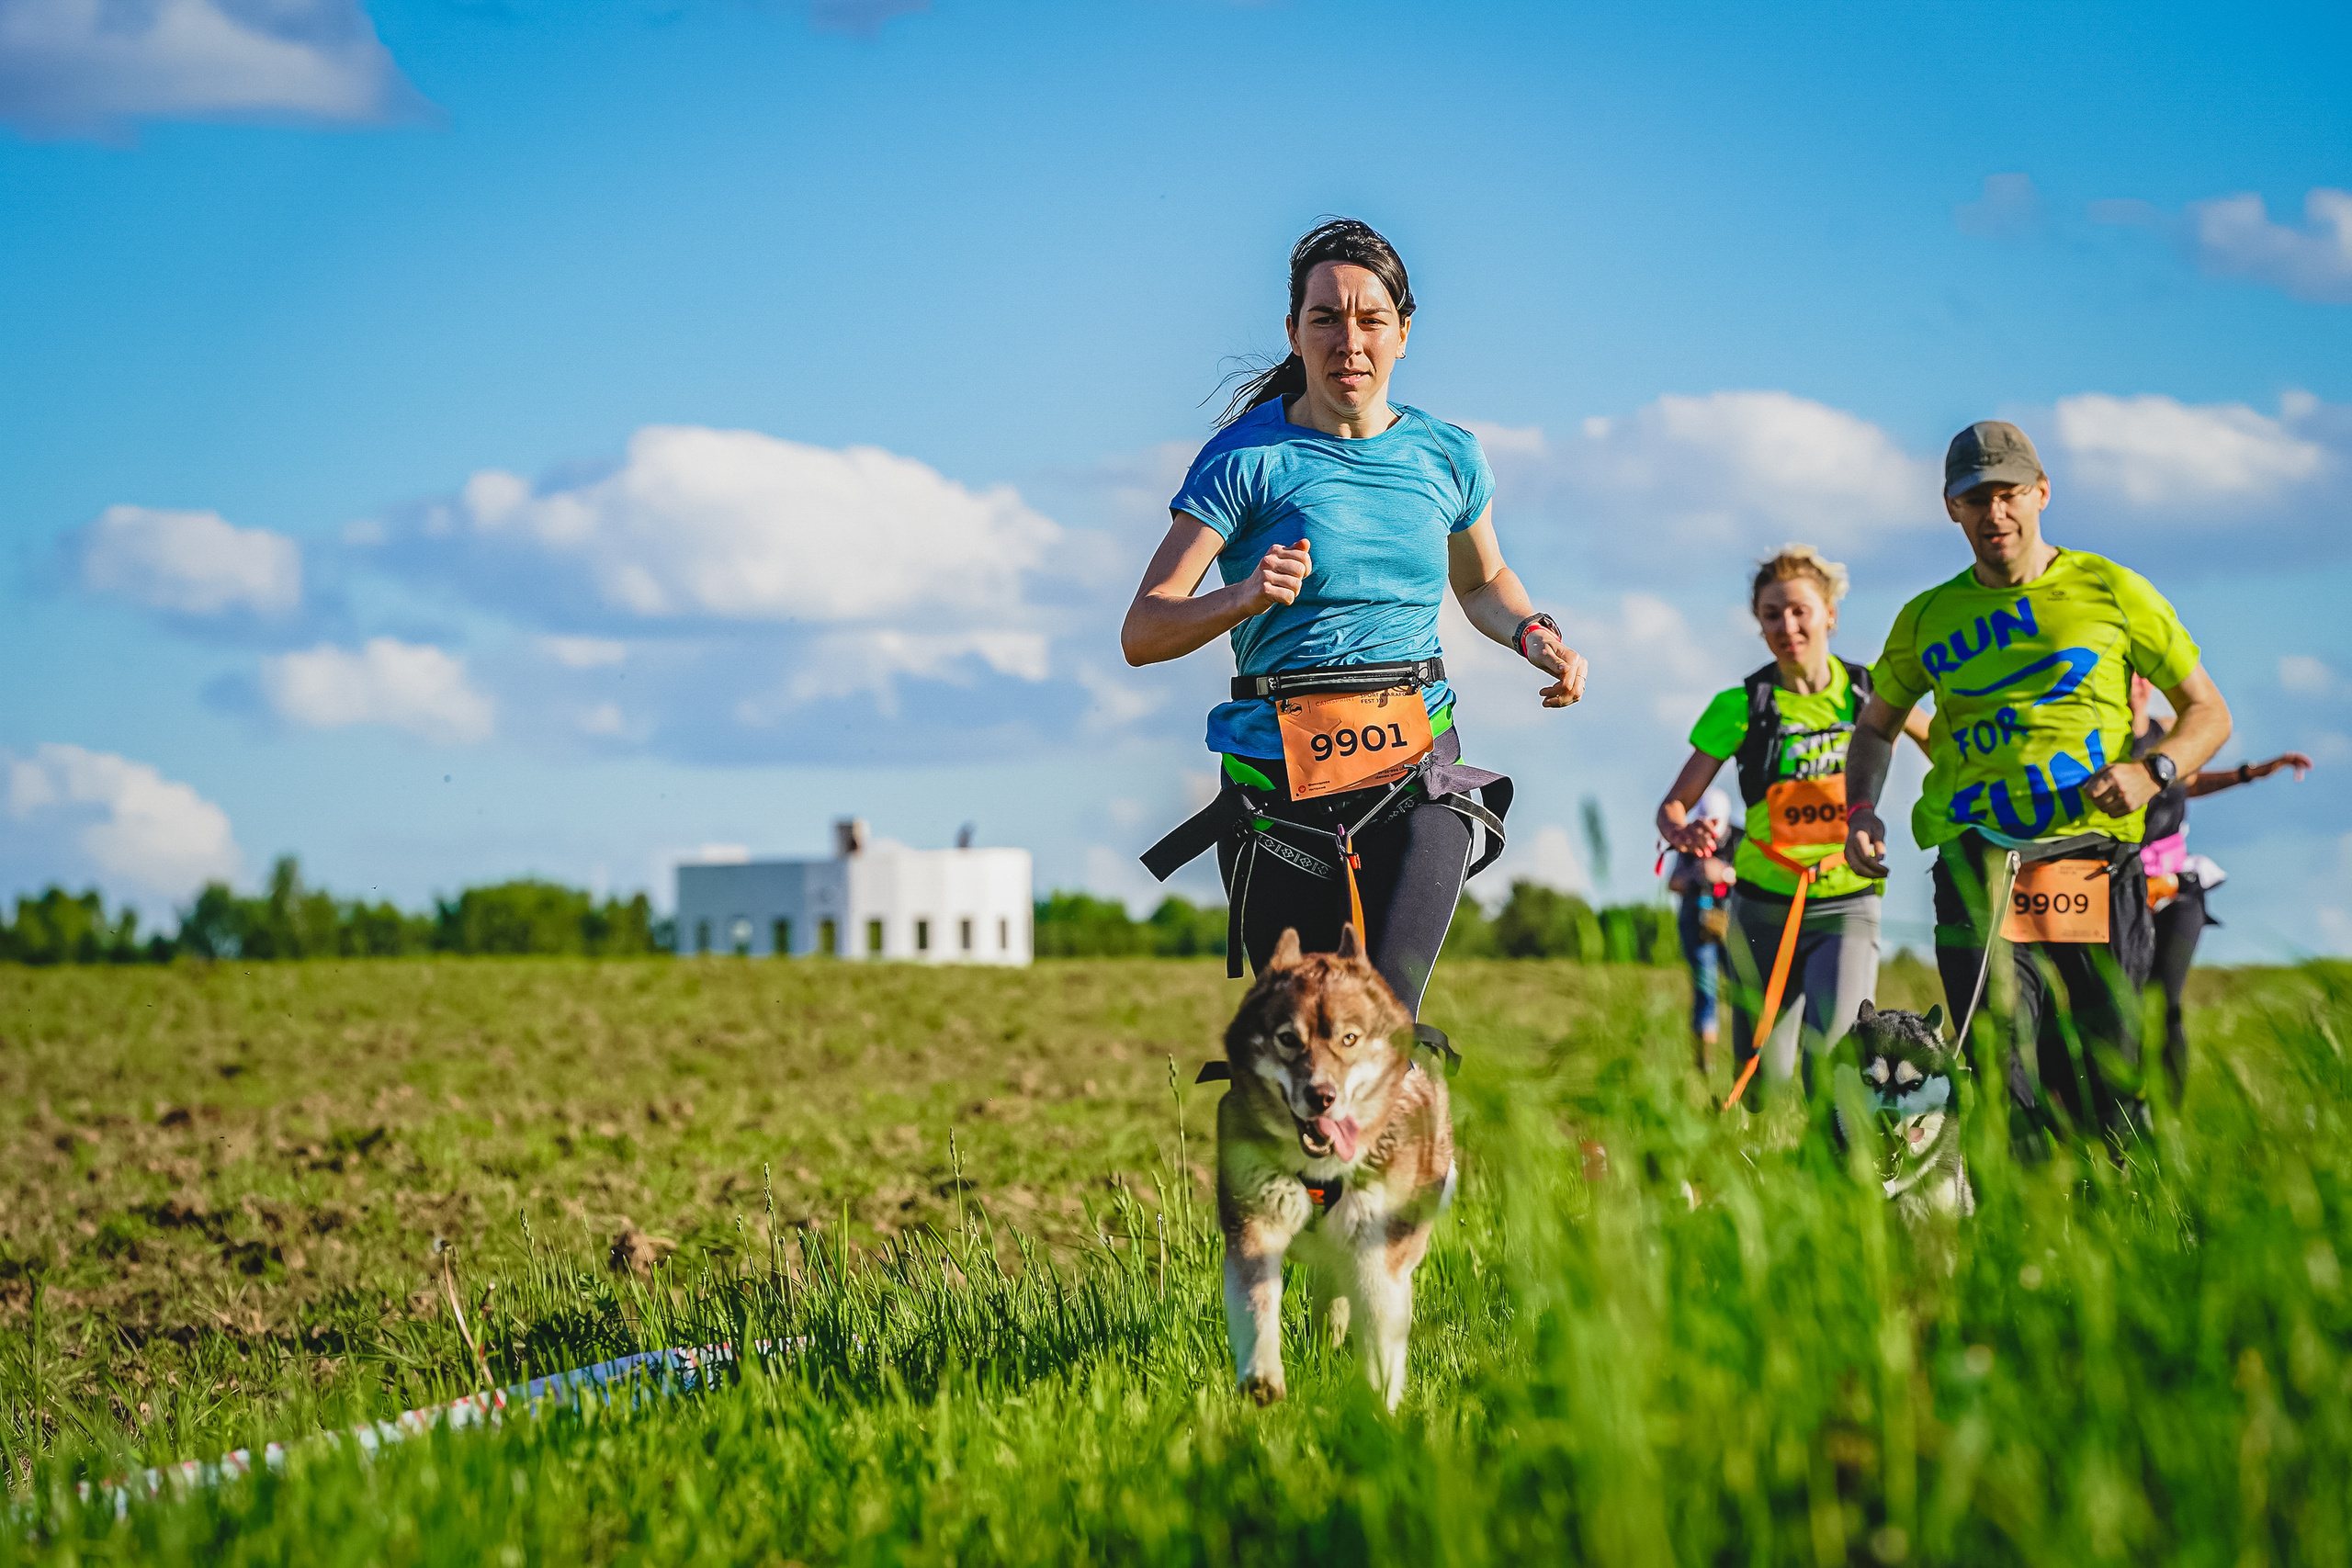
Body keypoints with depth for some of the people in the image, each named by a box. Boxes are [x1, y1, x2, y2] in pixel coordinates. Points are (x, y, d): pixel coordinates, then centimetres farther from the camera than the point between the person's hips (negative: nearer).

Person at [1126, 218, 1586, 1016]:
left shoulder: (1446, 455, 9)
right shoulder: (1247, 458, -3)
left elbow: (1483, 582, 29)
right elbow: (1142, 634, -8)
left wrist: (1535, 636, 8)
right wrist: (1243, 598, -26)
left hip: (1418, 772, 2)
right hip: (1278, 775, -1)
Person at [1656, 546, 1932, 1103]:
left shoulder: (1870, 691, 0)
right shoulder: (1741, 706, -4)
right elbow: (1673, 804, -4)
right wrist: (1682, 833, -27)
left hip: (1848, 908, 0)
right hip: (1765, 909, 0)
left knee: (1834, 1054, -22)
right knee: (1765, 1084, 4)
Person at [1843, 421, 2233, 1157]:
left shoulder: (2114, 593, 7)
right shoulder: (1927, 620, 14)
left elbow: (2208, 713, 11)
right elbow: (1876, 729, 28)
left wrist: (2151, 771, -8)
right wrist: (1860, 811, 9)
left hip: (2094, 868, -1)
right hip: (1979, 870, 1)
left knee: (2110, 1092, -1)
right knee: (2006, 1100, -9)